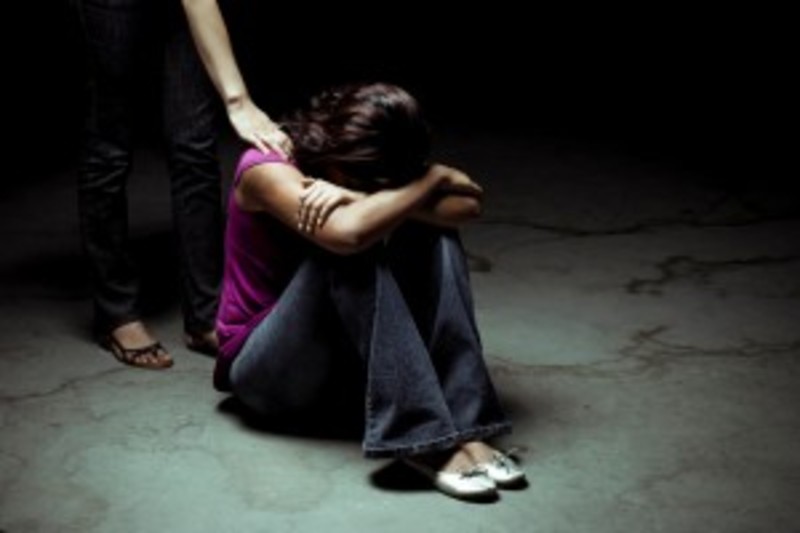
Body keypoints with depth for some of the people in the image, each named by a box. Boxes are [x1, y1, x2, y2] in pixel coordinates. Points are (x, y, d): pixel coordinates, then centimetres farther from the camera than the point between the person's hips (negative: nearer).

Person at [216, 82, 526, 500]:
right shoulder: (266, 169, -21)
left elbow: (468, 205, -18)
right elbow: (347, 232, -41)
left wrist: (369, 198, -31)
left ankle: (462, 425, -27)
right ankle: (424, 438, -34)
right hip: (266, 371, -6)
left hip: (340, 357, 6)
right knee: (350, 249, -32)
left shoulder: (372, 171, -2)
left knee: (432, 233, -16)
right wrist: (433, 179, -26)